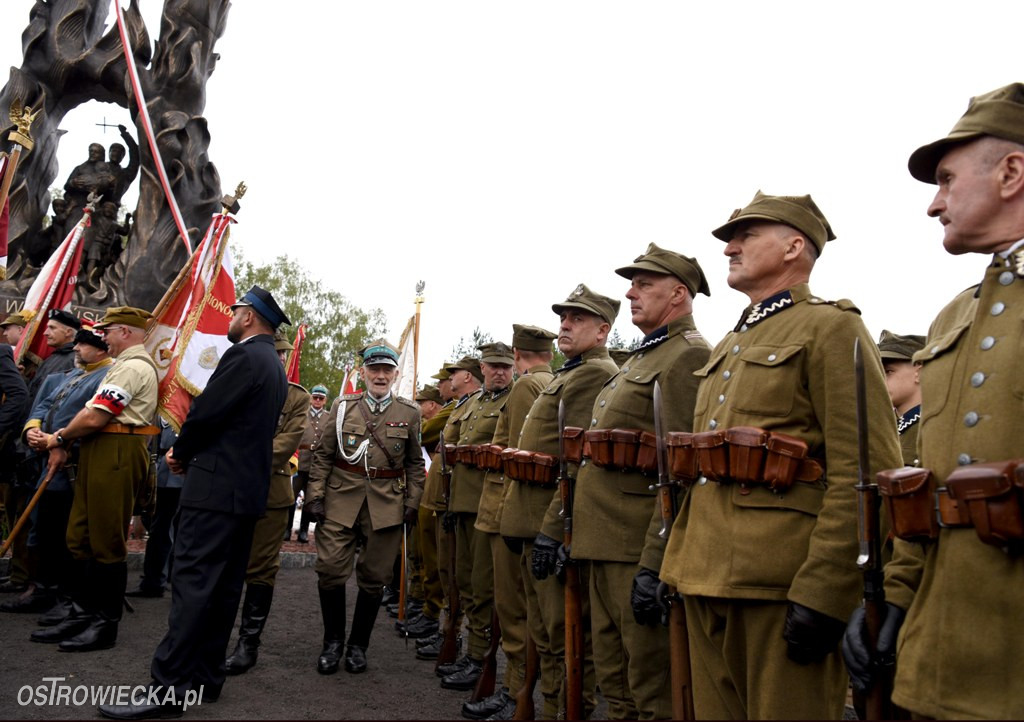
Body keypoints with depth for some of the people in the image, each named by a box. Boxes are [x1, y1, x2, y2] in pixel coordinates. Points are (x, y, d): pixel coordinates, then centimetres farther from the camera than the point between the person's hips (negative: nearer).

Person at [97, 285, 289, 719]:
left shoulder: (244, 356, -12)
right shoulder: (275, 367, 19)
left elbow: (205, 412, -16)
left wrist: (180, 452, 3)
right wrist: (190, 455, 14)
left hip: (217, 487, -10)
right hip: (249, 489, 10)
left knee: (192, 584, -9)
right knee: (224, 587, 11)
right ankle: (205, 678, 18)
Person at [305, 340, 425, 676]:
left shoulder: (410, 413, 5)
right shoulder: (342, 407, 6)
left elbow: (415, 464, 9)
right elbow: (322, 455, 7)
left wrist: (412, 503, 2)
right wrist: (315, 495, -1)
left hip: (386, 505, 0)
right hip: (341, 500, 0)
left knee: (374, 578, 6)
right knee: (330, 570, -3)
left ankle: (358, 646, 23)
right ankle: (332, 642, 17)